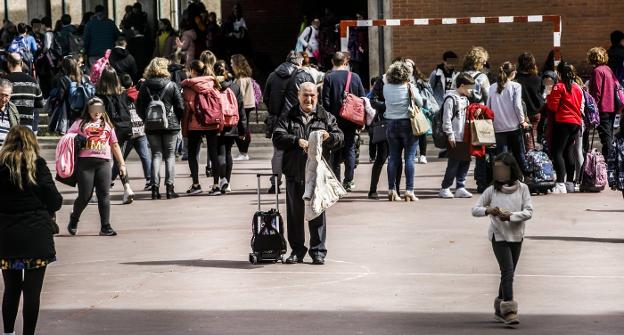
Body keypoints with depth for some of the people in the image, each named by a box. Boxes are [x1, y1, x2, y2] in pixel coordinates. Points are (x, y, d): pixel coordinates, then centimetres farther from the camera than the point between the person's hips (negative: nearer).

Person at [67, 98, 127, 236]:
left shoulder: (107, 125, 21)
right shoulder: (81, 123, 11)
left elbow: (115, 145, 22)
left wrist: (122, 164, 15)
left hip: (103, 163, 3)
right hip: (85, 162, -3)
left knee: (104, 195, -5)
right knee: (85, 196, -3)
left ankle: (105, 227, -4)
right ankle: (74, 219, 22)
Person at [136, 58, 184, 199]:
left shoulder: (145, 87, -1)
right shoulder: (172, 86, -5)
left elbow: (139, 108, 2)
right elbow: (180, 106, -4)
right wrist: (177, 121, 11)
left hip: (152, 127, 2)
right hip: (170, 124, -2)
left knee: (156, 154, 7)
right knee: (170, 155, 5)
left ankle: (155, 188, 0)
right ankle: (169, 187, 0)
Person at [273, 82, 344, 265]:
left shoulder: (326, 118, 11)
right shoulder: (288, 118, 10)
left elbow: (340, 138, 3)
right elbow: (278, 138, -4)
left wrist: (329, 137, -19)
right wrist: (296, 141, -20)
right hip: (294, 173, 1)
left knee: (317, 212, 0)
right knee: (294, 213, 5)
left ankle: (318, 251, 8)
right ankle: (297, 251, 14)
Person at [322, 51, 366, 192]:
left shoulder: (329, 78, -6)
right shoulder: (355, 77, 0)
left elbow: (326, 101, -10)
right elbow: (362, 98, 2)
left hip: (335, 119, -1)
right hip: (351, 120, 1)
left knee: (335, 151, 7)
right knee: (350, 149, 8)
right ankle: (348, 181, 5)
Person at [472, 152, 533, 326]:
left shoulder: (522, 188, 0)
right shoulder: (492, 190, 0)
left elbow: (529, 212, -6)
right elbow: (475, 210, 0)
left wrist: (511, 215, -20)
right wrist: (488, 211, -20)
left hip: (516, 236, 2)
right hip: (499, 235, -2)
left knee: (508, 273, 12)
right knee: (508, 271, -14)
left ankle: (500, 308, 25)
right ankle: (509, 309, -17)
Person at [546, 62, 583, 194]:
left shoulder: (559, 87, -8)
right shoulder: (578, 87, 13)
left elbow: (553, 106, -11)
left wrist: (548, 98, 7)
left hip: (563, 122, -7)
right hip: (576, 122, 7)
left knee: (557, 152, -9)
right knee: (569, 152, 13)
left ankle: (560, 184, -22)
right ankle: (570, 182, 13)